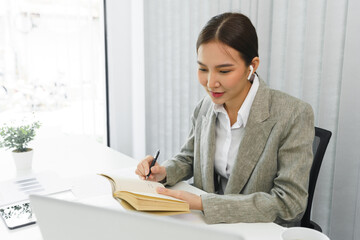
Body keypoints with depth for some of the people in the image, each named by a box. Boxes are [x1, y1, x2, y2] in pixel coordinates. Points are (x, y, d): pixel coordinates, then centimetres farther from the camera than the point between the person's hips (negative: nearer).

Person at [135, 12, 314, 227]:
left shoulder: (294, 115, -19)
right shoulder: (205, 107, -3)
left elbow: (289, 204, -21)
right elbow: (189, 158, 13)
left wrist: (203, 203, -27)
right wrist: (164, 172, -10)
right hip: (209, 225, 5)